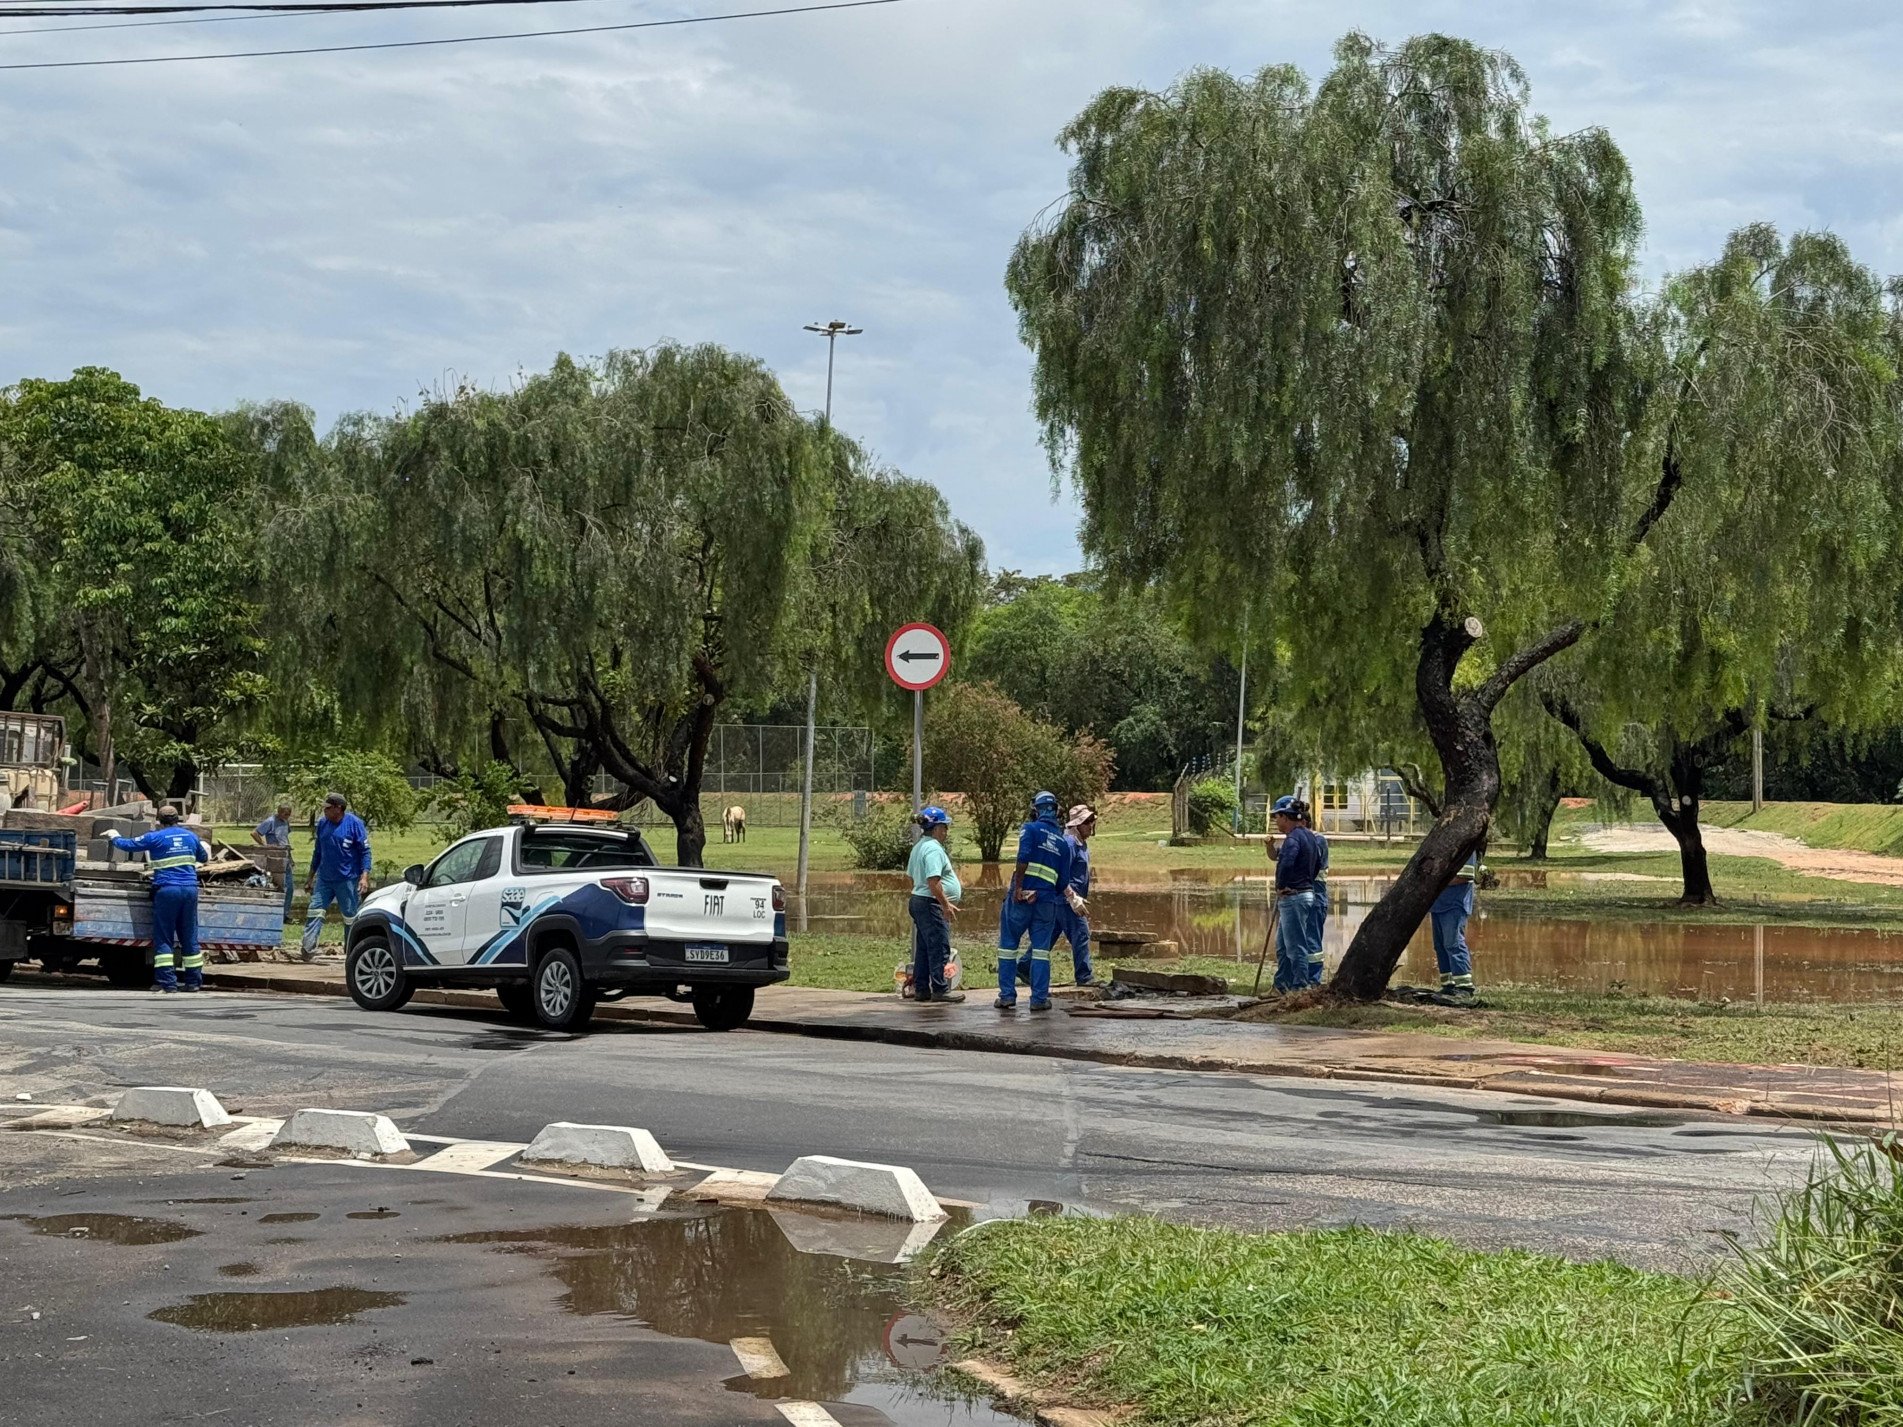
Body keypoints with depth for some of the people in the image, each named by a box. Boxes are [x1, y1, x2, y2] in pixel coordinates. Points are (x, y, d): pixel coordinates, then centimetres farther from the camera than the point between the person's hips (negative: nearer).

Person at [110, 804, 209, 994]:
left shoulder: (155, 837, -1)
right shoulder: (190, 836, 12)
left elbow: (128, 845, 7)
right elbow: (203, 857, 28)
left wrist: (115, 838, 27)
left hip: (166, 889, -4)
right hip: (190, 889, 4)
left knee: (163, 938, 1)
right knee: (189, 937, 11)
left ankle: (166, 982, -4)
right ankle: (193, 980, 12)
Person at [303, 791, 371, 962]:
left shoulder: (354, 824, -8)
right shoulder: (322, 823, 7)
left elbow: (365, 851, -8)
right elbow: (317, 852, 17)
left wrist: (364, 876, -17)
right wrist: (311, 878, 18)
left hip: (348, 879, -5)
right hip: (324, 878, 5)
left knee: (351, 916, 4)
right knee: (314, 911, -7)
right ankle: (308, 950, -11)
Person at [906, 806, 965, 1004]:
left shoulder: (919, 846, 16)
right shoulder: (934, 849, -18)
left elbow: (912, 876, 23)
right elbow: (933, 881, -25)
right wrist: (946, 905, -23)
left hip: (918, 900, 11)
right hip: (932, 904, -11)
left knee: (923, 948, 13)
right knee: (940, 947, -7)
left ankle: (921, 989, 16)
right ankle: (940, 989, -5)